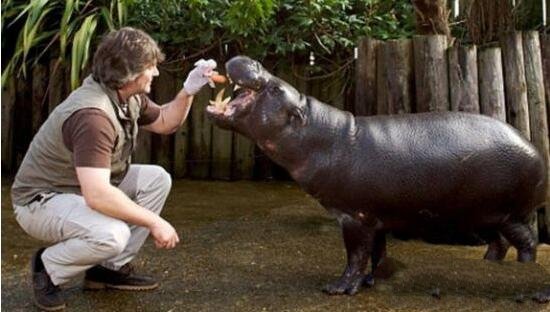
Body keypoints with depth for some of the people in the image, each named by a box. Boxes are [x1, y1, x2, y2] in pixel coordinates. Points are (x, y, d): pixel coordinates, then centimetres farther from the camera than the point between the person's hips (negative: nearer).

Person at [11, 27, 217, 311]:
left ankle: (112, 268, 5)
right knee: (111, 235, -35)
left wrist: (188, 91, -4)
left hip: (87, 189, 10)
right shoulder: (93, 114, -33)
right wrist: (154, 223, -31)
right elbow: (97, 195, -40)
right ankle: (48, 268, -2)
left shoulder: (129, 97, -3)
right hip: (42, 201, -9)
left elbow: (165, 123, 15)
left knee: (156, 179, -3)